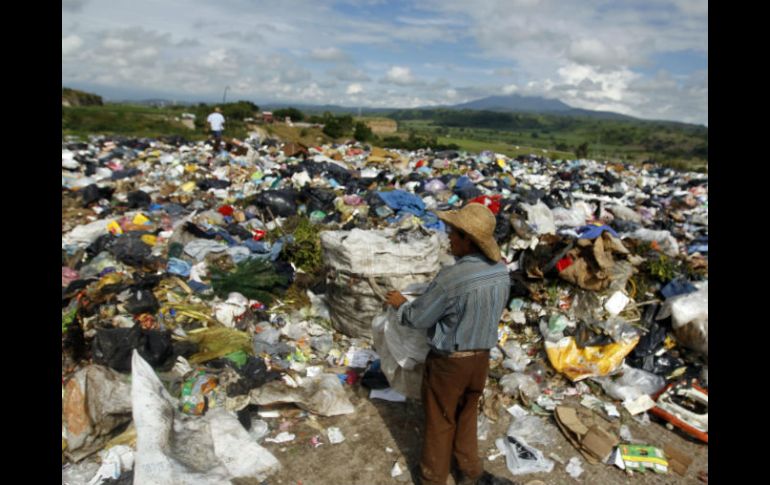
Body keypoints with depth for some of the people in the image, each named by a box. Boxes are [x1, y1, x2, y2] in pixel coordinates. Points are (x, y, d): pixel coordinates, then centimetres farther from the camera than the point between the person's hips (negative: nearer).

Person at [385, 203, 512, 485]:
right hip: (481, 358, 6)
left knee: (440, 423, 14)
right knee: (466, 417, 26)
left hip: (448, 362, -6)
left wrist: (399, 304, 2)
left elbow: (417, 318, -18)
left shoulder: (452, 278, -29)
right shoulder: (501, 272, -7)